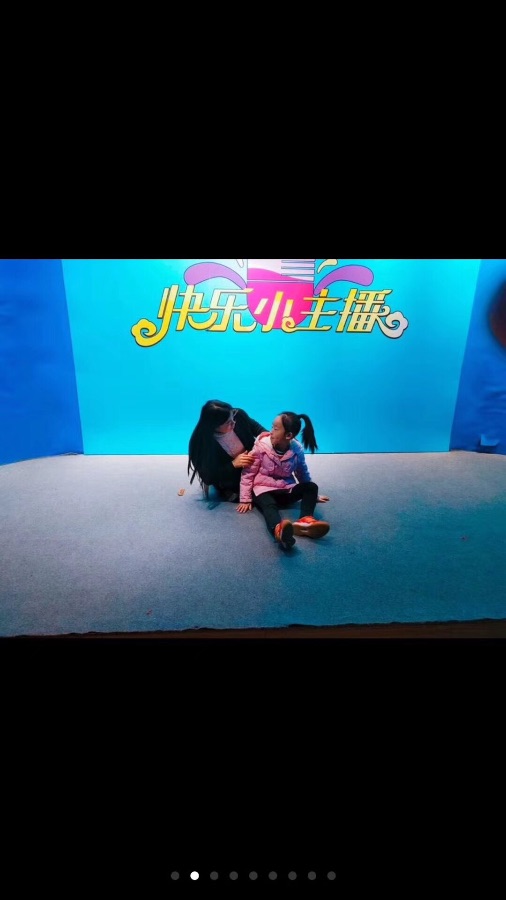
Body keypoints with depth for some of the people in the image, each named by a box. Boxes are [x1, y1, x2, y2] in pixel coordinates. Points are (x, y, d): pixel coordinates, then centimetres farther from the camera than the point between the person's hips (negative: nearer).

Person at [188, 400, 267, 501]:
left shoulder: (238, 415, -21)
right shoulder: (201, 442, -29)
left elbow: (255, 427, 2)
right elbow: (208, 478, -22)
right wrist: (233, 465, -34)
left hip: (253, 466, 4)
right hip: (230, 481, -4)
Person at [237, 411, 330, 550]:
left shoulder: (297, 449, -4)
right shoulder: (261, 446, -11)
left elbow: (303, 473, 14)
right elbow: (248, 473, -8)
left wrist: (312, 495, 22)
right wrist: (245, 499, -9)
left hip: (286, 490, 4)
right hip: (264, 489, -4)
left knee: (312, 486, -19)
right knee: (269, 505, -37)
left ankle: (306, 520, -44)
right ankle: (279, 530, -72)